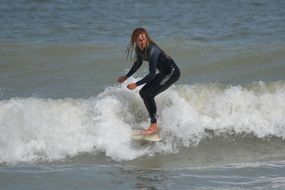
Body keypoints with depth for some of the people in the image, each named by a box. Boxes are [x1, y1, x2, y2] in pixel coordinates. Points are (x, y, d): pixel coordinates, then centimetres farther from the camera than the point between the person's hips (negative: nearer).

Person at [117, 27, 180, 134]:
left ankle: (154, 126, -16)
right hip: (163, 73, 9)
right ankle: (154, 121, 14)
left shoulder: (152, 50, -30)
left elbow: (152, 74, -29)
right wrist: (126, 77, 16)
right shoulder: (139, 49, -4)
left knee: (149, 94, -18)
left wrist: (136, 84, -29)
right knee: (143, 92, 8)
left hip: (172, 72, -9)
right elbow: (138, 63, 17)